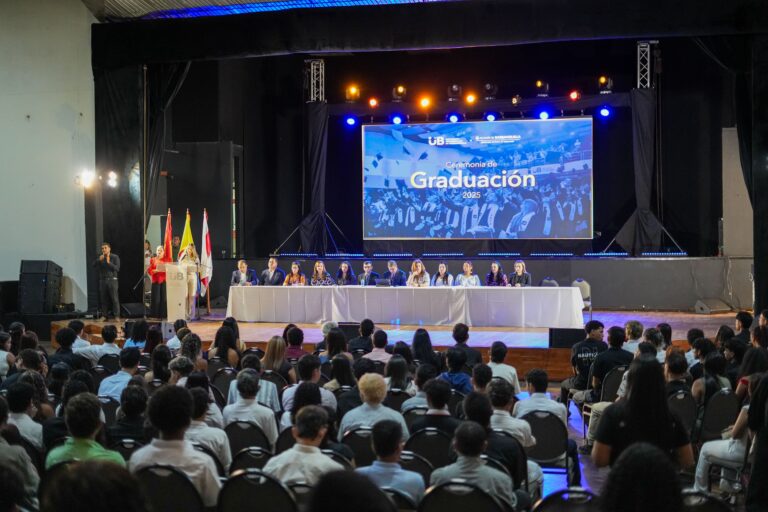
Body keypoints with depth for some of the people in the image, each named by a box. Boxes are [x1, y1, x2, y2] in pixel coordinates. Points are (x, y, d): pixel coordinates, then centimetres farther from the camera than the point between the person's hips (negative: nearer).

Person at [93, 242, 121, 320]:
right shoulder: (100, 257, 12)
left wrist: (109, 262, -18)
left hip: (112, 280, -3)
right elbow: (94, 264, -1)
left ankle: (117, 316, -7)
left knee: (114, 298, -7)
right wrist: (99, 260, -17)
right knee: (103, 298, 2)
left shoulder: (115, 257, 0)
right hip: (102, 280, 4)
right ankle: (104, 315, 9)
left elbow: (117, 268, -9)